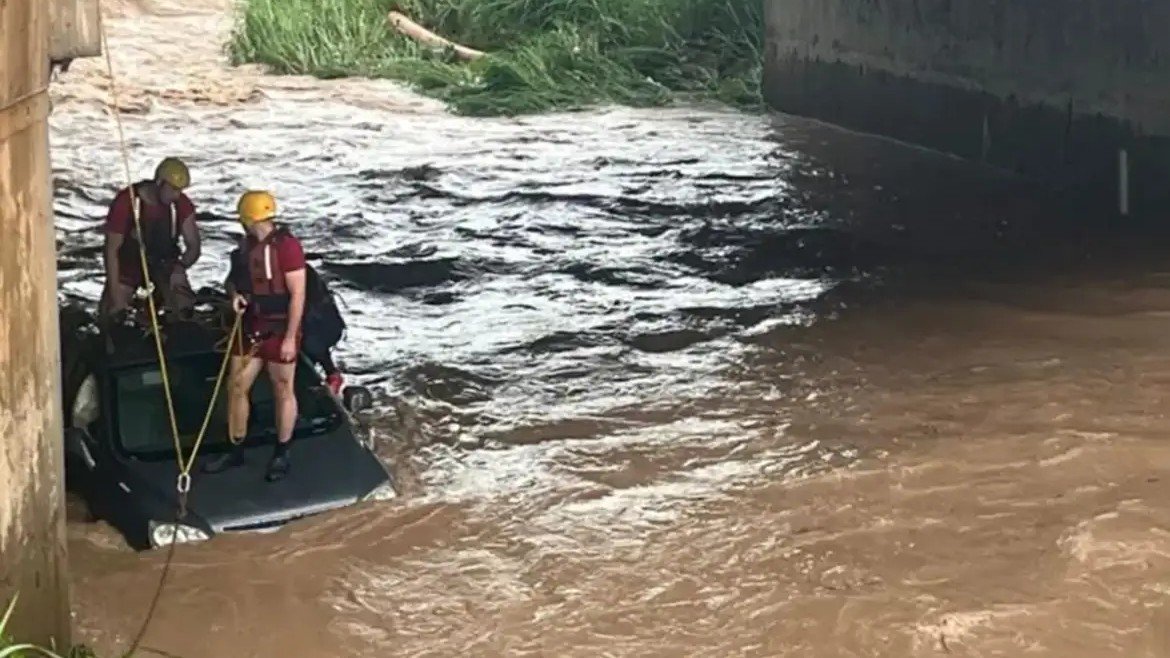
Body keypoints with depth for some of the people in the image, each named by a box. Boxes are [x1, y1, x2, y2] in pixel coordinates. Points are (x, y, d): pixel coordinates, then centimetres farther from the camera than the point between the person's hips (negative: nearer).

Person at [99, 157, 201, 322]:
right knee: (112, 315, -14)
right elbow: (112, 250, -20)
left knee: (184, 306, -24)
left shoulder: (182, 204, -17)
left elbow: (193, 246, -11)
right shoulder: (125, 203, -27)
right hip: (129, 262, -1)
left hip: (164, 261, 1)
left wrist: (181, 266, -35)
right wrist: (115, 296, -24)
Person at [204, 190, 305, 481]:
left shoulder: (286, 244, -19)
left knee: (283, 391, 7)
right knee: (237, 388, 10)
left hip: (280, 330, -7)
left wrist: (290, 337, -19)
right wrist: (237, 294, -2)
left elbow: (297, 294, -19)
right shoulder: (249, 243, 5)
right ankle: (236, 450, 24)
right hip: (252, 328, 8)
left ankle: (282, 455, 21)